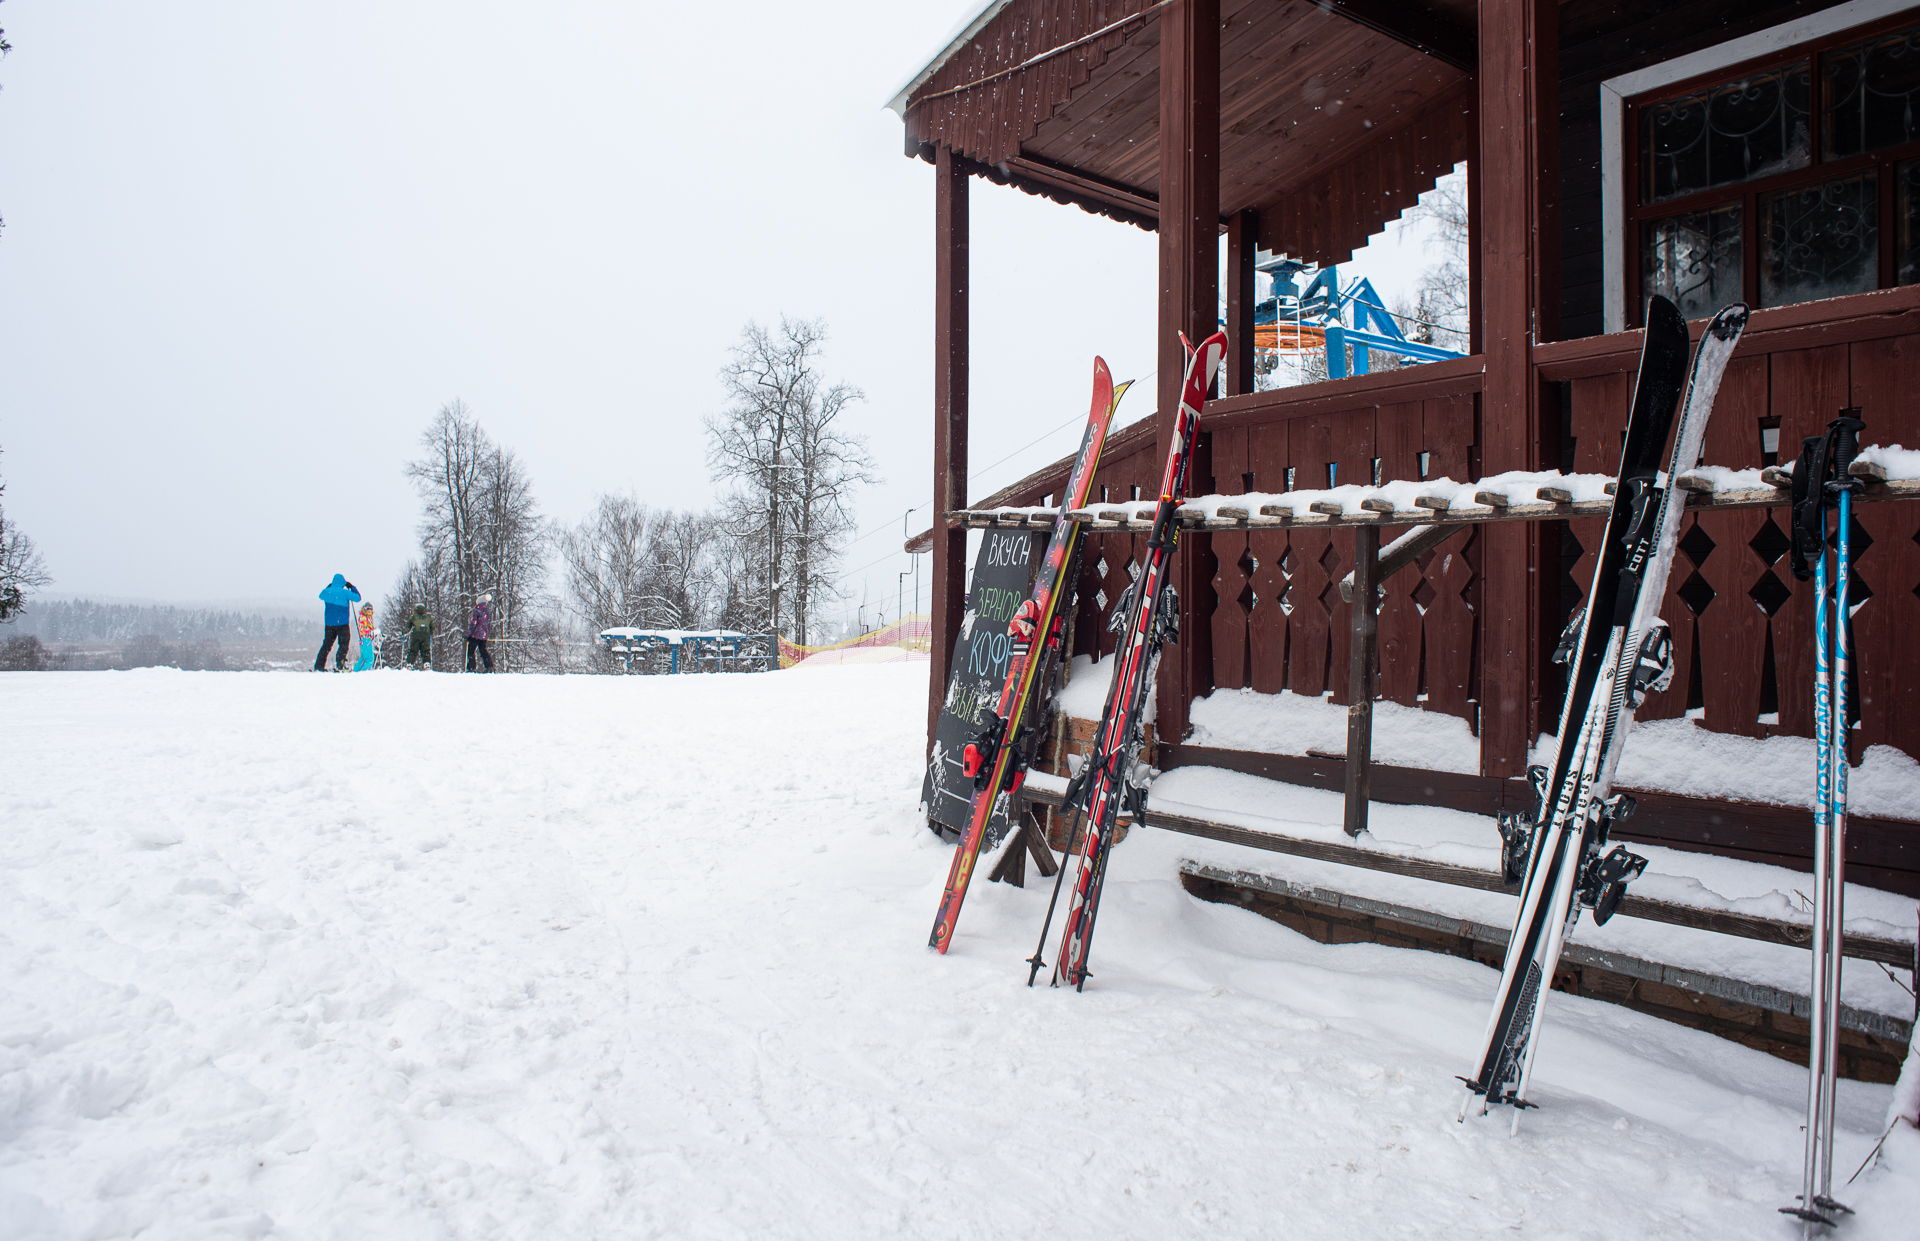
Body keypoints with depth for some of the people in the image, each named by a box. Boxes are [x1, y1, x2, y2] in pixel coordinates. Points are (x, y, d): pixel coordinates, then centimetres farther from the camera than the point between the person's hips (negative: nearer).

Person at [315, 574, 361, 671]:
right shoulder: (344, 592, -12)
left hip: (329, 623, 5)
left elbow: (321, 596, 27)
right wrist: (352, 587, 4)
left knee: (327, 644, 13)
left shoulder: (327, 591, 4)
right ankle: (339, 664, -11)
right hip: (342, 622, -5)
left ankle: (319, 665, 12)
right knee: (344, 644, 2)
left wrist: (329, 586, 29)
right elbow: (357, 598, -7)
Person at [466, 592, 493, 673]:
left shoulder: (478, 609, -10)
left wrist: (469, 634, -7)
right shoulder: (488, 611, 12)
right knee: (483, 650, 13)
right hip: (485, 635, 7)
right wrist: (489, 634, 25)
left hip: (476, 634, -7)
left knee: (470, 651, 0)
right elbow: (490, 623, 18)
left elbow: (473, 622, -12)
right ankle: (490, 667, 2)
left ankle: (471, 668, -7)